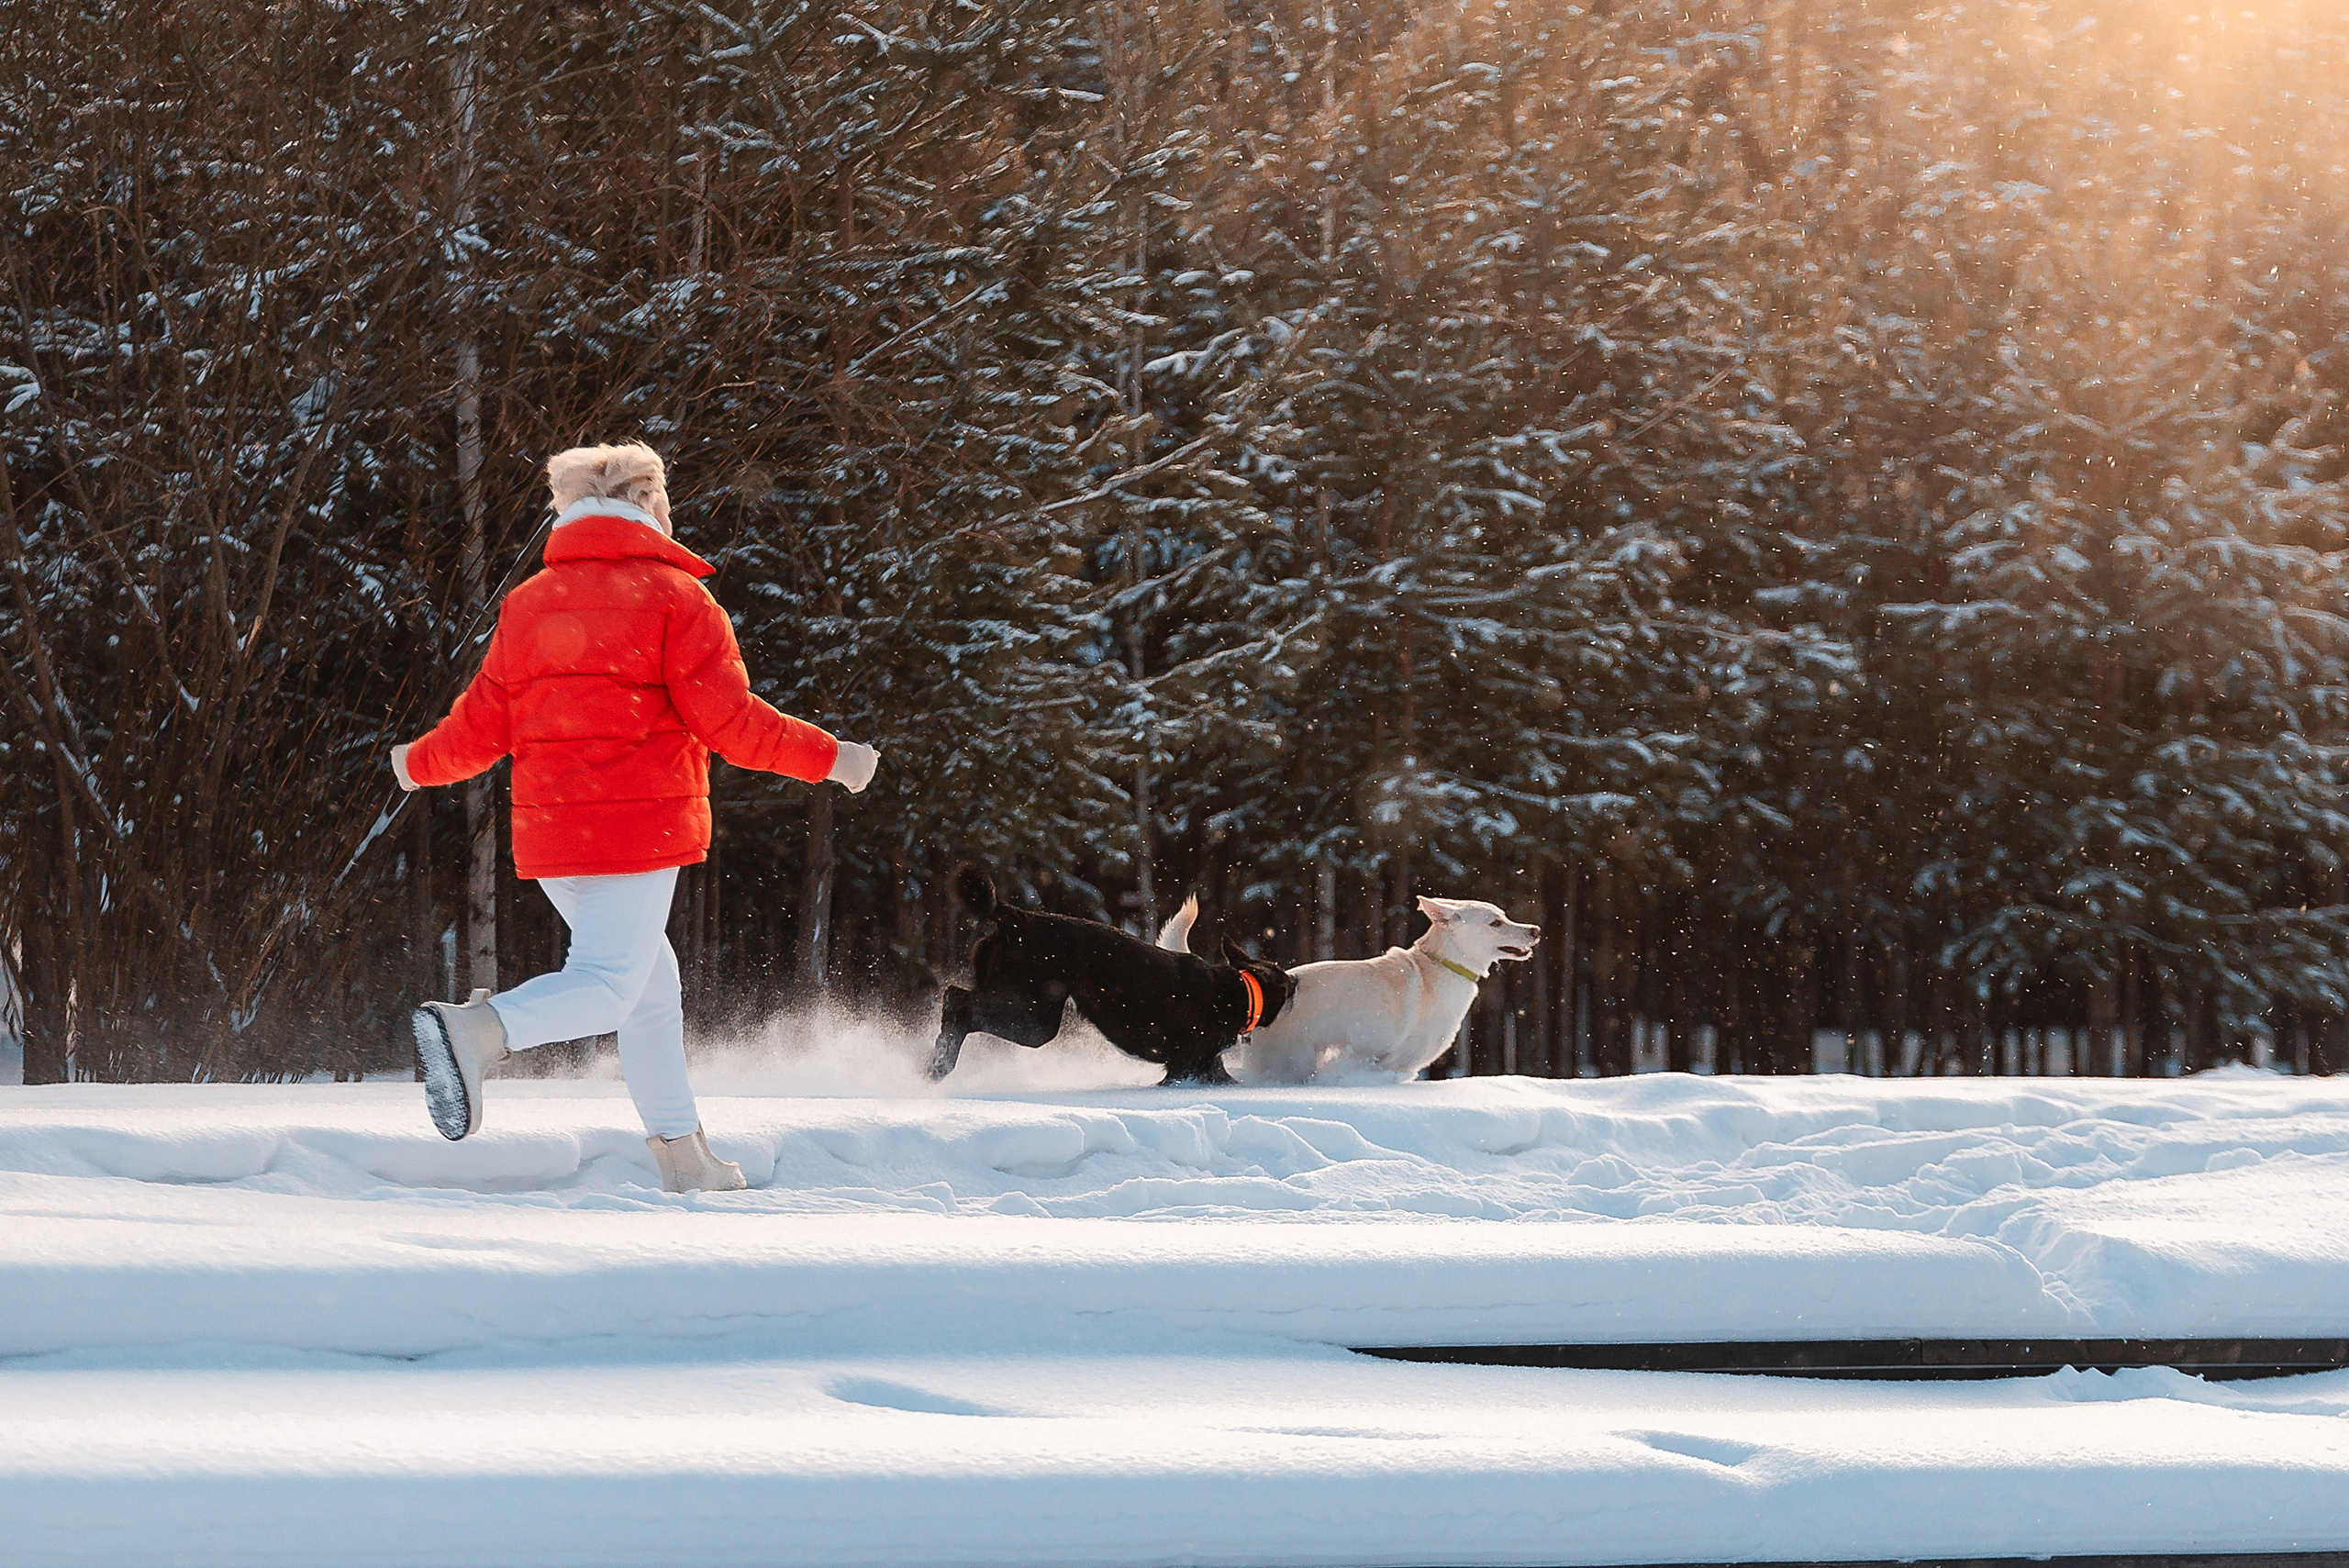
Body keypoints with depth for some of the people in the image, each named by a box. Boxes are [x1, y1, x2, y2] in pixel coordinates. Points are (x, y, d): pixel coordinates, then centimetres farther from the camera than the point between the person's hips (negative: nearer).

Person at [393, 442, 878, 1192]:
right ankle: (479, 1031, -36)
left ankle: (682, 1155, 21)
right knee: (606, 986, -11)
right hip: (641, 822, -6)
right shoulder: (673, 595, -4)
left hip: (549, 829, 6)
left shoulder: (526, 603, 11)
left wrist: (421, 764, 30)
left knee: (652, 984, 18)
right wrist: (827, 757, 0)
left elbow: (483, 727, 10)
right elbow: (728, 720, -10)